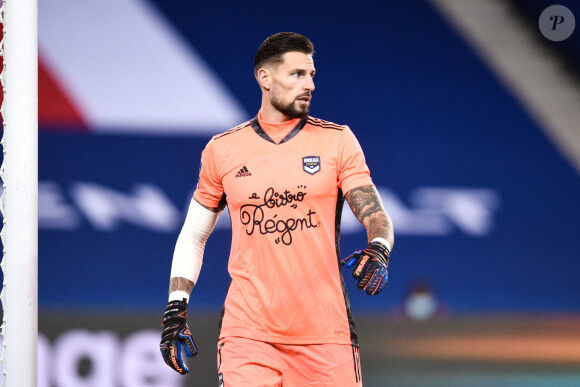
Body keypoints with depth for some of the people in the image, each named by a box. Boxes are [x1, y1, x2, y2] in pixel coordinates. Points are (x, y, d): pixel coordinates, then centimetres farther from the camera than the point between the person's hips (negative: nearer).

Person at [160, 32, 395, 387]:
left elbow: (375, 214, 0)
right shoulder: (222, 150, 8)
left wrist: (378, 251, -23)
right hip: (247, 328, 0)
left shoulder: (337, 140, 6)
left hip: (325, 330, 0)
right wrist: (176, 310, 8)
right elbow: (193, 237, 16)